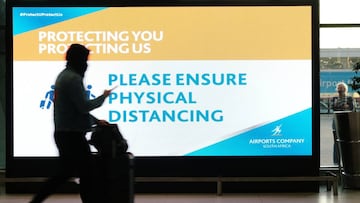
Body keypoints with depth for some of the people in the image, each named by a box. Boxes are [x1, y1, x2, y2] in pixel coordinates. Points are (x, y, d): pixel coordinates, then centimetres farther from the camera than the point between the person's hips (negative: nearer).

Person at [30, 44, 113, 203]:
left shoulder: (63, 76, 15)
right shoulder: (73, 78, -17)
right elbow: (84, 106, -19)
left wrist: (96, 121, 21)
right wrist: (103, 97, -5)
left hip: (63, 134, 10)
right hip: (72, 135, -10)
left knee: (64, 173, 15)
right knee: (86, 173, 2)